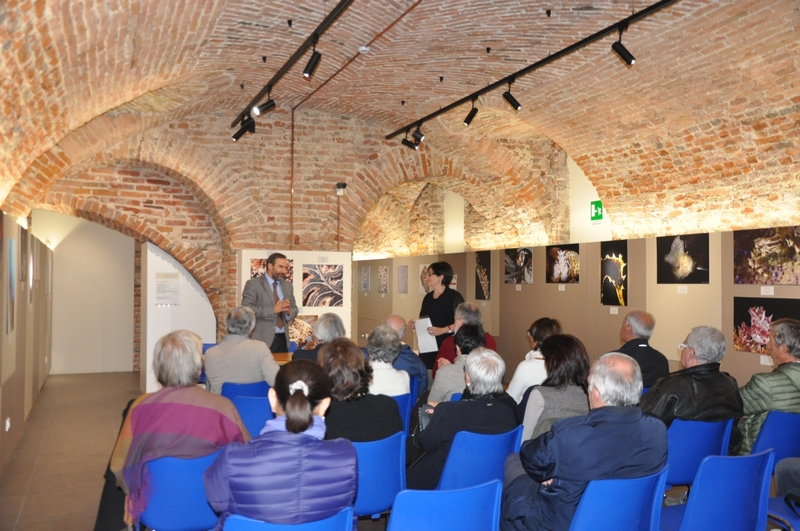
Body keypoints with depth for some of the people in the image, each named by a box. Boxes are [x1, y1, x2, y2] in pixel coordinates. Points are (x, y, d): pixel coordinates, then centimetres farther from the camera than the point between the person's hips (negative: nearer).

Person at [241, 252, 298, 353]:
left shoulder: (288, 285, 14)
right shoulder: (253, 284, -4)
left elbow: (294, 309, 16)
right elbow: (247, 309, -15)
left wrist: (288, 311, -8)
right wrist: (273, 309, -21)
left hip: (282, 340, 5)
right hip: (262, 340, -5)